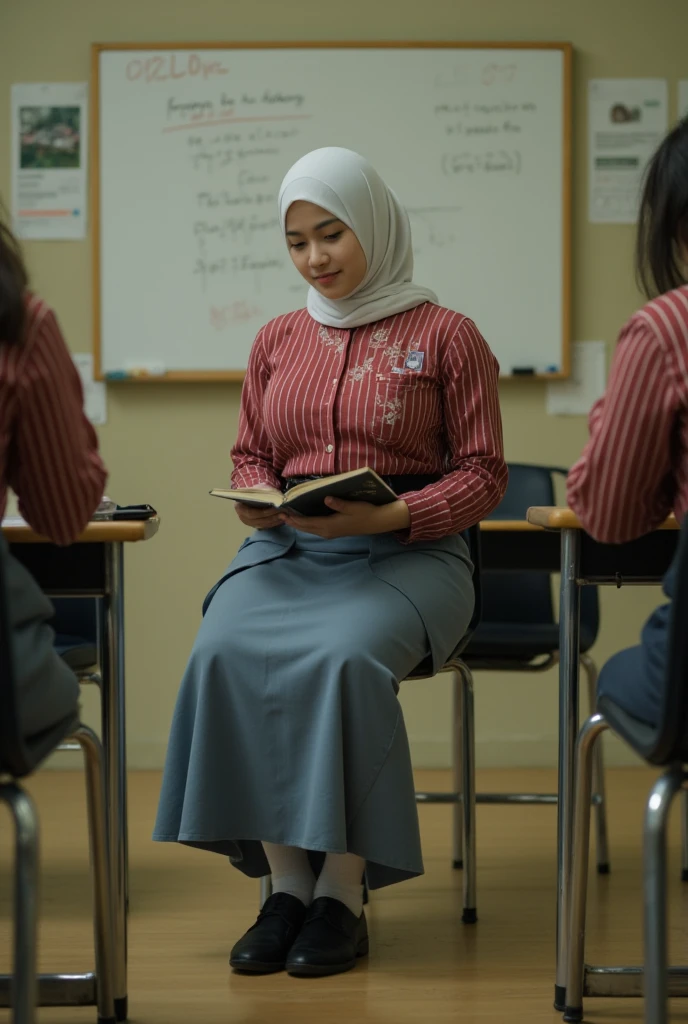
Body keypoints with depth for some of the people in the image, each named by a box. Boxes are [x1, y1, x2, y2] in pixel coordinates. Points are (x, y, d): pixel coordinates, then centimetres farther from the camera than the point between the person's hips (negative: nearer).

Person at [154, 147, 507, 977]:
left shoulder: (446, 335, 4)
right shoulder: (278, 340, 17)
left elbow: (481, 474, 2)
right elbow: (248, 454, 22)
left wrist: (391, 516, -15)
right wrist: (255, 499, -3)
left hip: (406, 553, -4)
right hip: (286, 549, 4)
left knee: (343, 655, -36)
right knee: (224, 651, -29)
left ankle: (343, 893, -24)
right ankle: (284, 882, -22)